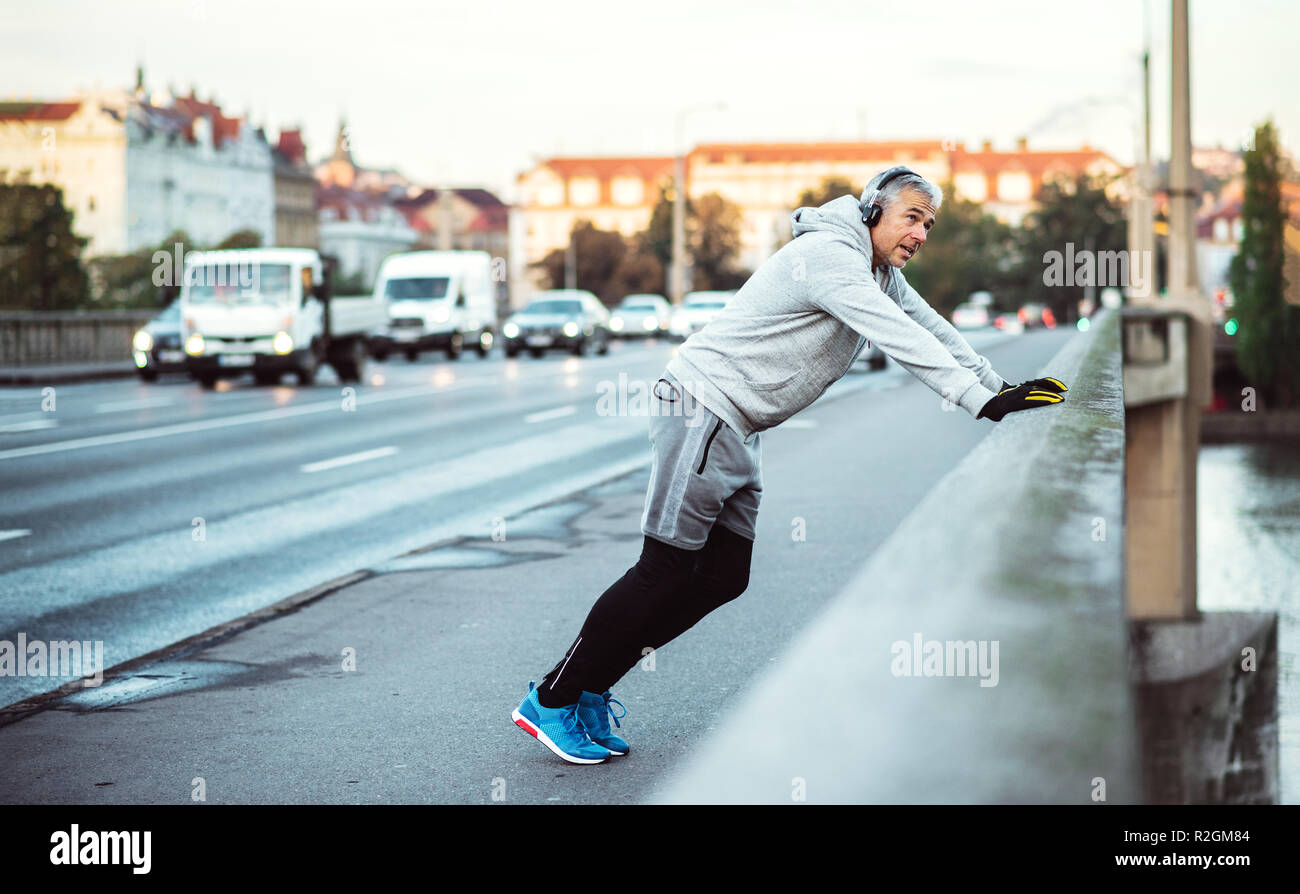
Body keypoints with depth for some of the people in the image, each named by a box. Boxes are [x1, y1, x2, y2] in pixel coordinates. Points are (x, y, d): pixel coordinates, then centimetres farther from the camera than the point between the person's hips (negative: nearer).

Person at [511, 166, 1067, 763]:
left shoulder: (881, 275, 14)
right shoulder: (828, 257, -18)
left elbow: (936, 332, 16)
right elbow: (900, 341, -25)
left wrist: (1004, 390, 5)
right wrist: (983, 403, -28)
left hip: (737, 432, 10)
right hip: (702, 409, -10)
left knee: (724, 577, 4)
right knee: (664, 570, -10)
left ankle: (588, 688, 9)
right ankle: (551, 701, -1)